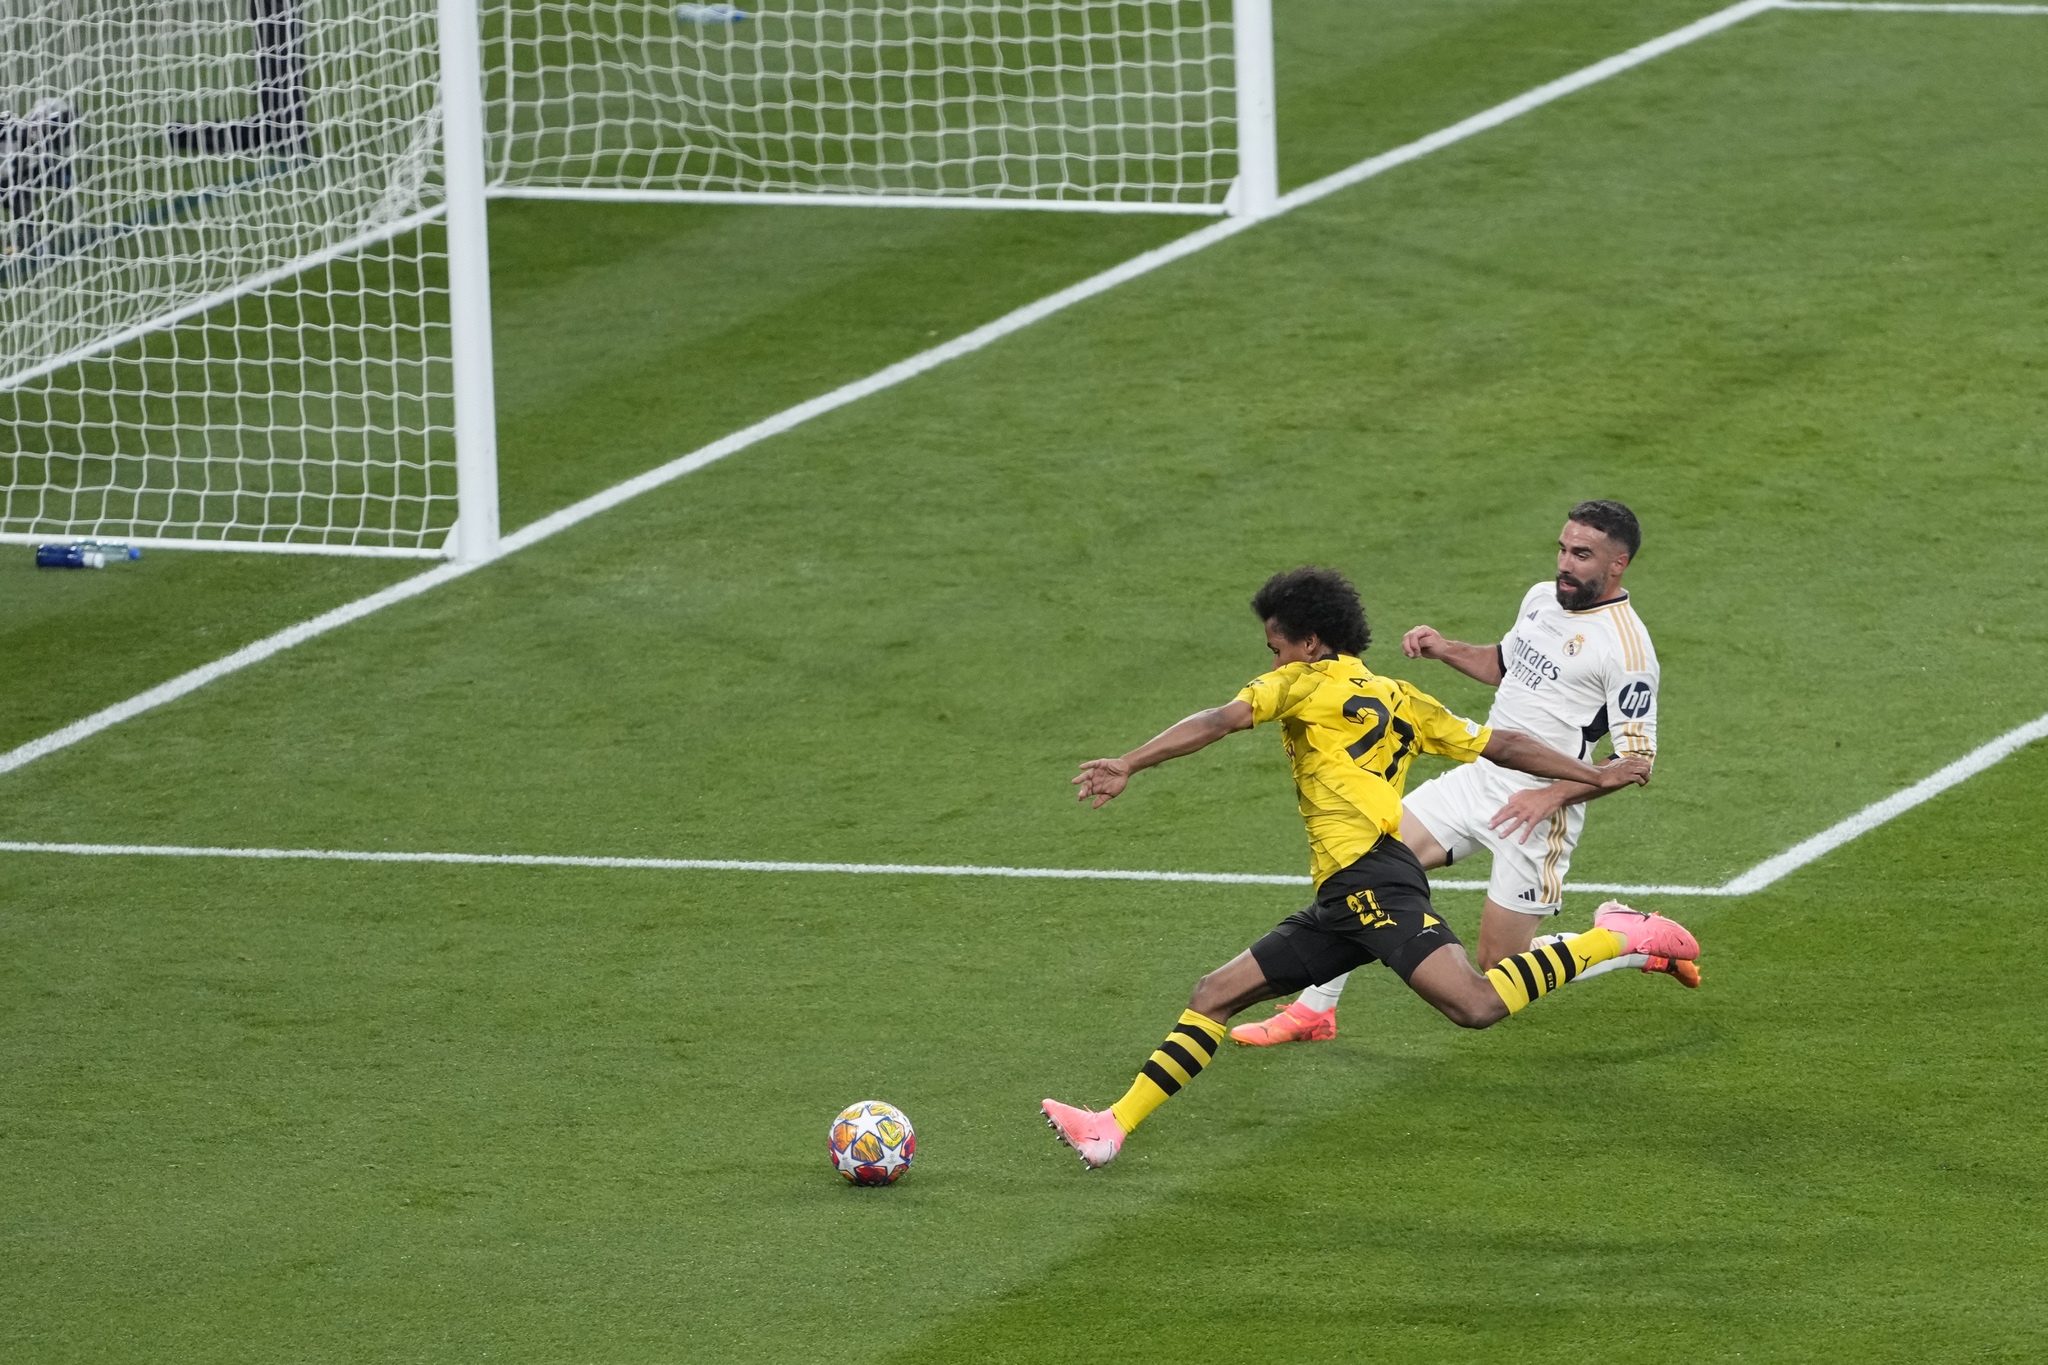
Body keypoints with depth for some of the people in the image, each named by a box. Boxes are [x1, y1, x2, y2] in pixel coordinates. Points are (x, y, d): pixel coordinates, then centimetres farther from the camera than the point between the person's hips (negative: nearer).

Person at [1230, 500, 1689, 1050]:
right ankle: (1314, 1010, 8)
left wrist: (1552, 796, -27)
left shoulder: (1625, 646, -18)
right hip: (1479, 777, 8)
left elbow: (1637, 760, -20)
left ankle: (1643, 943, 15)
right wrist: (1444, 649, 10)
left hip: (1539, 814, -8)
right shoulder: (1542, 597, 7)